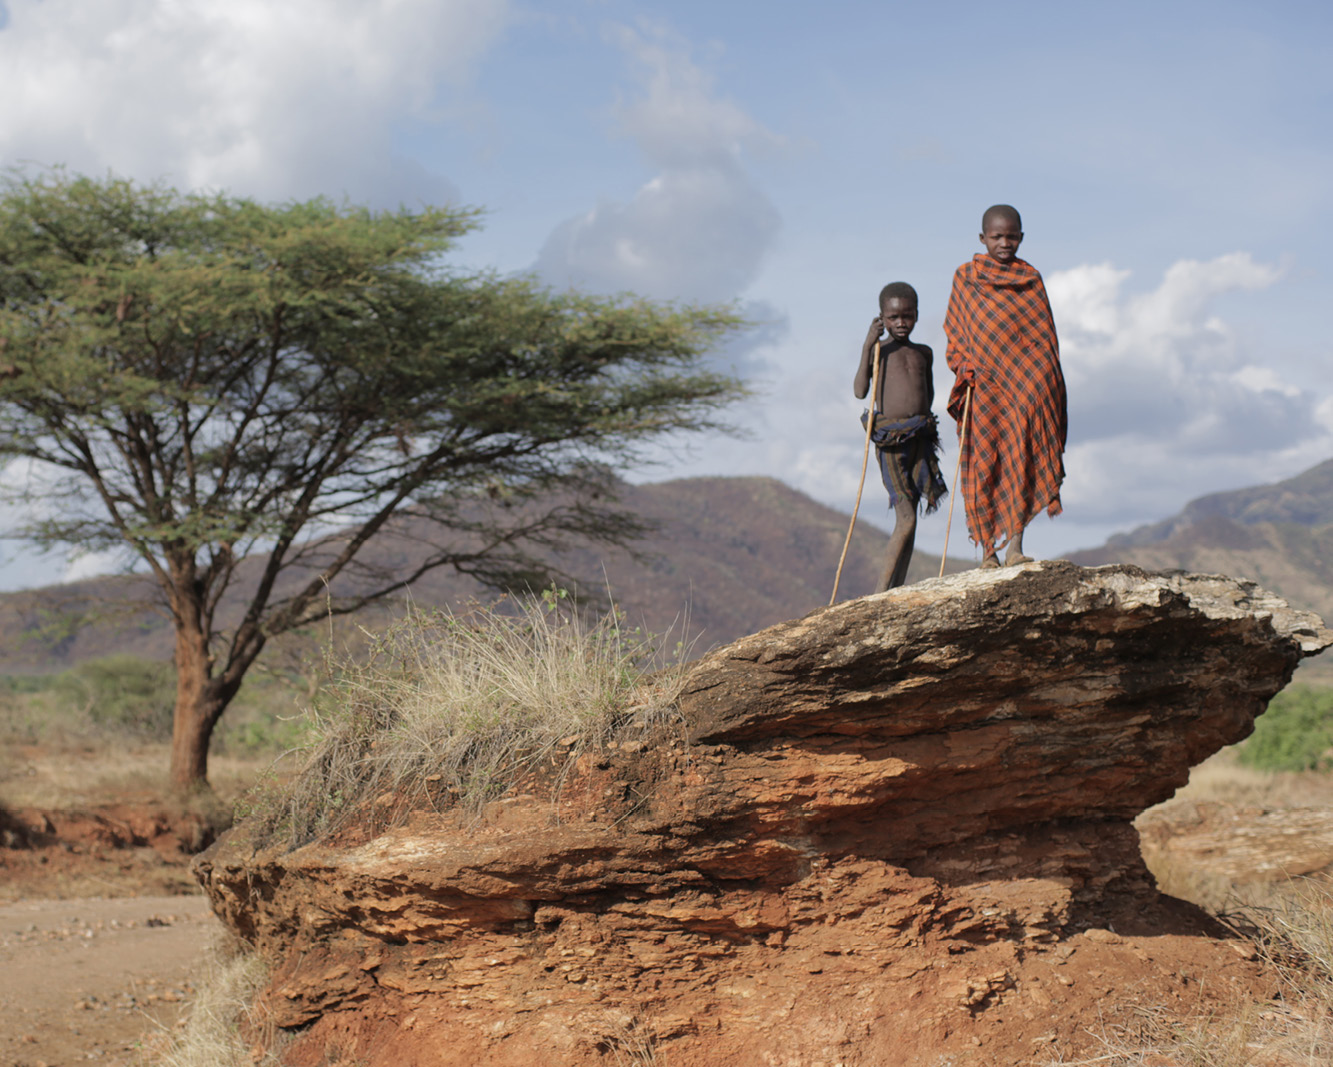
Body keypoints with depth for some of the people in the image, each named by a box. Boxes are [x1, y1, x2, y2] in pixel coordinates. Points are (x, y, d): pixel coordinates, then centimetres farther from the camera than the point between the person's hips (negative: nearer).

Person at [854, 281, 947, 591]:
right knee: (906, 520, -14)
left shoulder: (924, 353, 17)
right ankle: (881, 592, -8)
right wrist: (867, 346, -14)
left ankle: (897, 590, 11)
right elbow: (860, 391, -11)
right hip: (890, 440, -5)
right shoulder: (878, 349, 4)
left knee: (908, 520, 5)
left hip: (920, 437, 5)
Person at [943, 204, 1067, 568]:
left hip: (1025, 385, 0)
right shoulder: (965, 278, 8)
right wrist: (965, 367, -4)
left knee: (1020, 460, -10)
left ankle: (1015, 545, -12)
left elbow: (1045, 337, 11)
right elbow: (954, 334, 12)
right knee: (983, 465, 0)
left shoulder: (1031, 280, 10)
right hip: (982, 386, 0)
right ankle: (987, 548, 7)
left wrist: (1047, 386, 4)